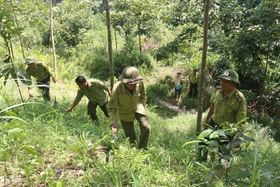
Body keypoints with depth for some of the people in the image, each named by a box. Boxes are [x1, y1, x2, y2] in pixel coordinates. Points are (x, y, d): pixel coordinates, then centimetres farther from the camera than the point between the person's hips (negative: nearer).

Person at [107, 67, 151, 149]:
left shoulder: (140, 83, -26)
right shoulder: (117, 88, -34)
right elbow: (111, 107, -24)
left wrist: (141, 106, 3)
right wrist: (113, 122, -35)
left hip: (137, 108, 2)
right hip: (125, 112, -2)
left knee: (146, 128, -12)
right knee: (129, 134, 8)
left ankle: (142, 149, 11)